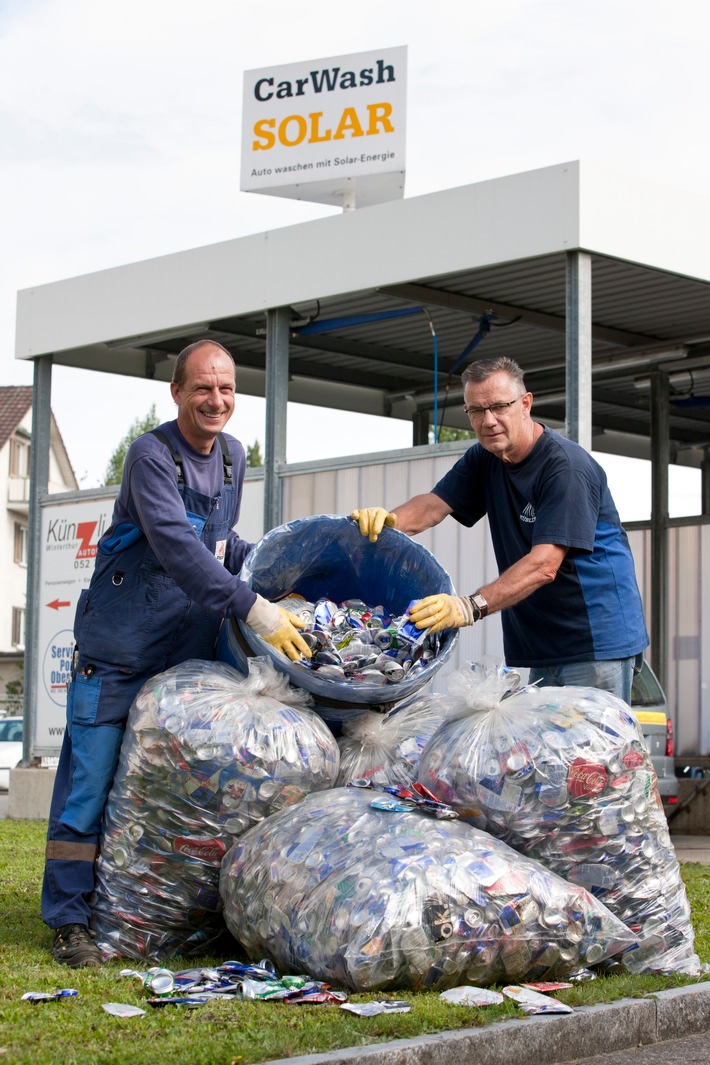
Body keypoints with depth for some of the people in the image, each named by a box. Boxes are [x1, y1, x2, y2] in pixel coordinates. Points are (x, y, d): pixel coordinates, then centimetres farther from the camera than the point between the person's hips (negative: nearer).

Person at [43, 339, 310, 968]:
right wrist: (255, 609, -33)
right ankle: (70, 921, 1)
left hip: (188, 651, 6)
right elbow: (177, 546, -27)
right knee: (91, 780, -5)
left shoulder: (233, 458, 9)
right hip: (119, 650, -6)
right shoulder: (152, 456, -14)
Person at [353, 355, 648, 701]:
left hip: (597, 639, -7)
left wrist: (471, 606, -38)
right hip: (541, 645, 7)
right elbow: (433, 505, -3)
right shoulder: (483, 460, 10)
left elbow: (544, 565, -27)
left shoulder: (566, 467, -17)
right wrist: (386, 519, -26)